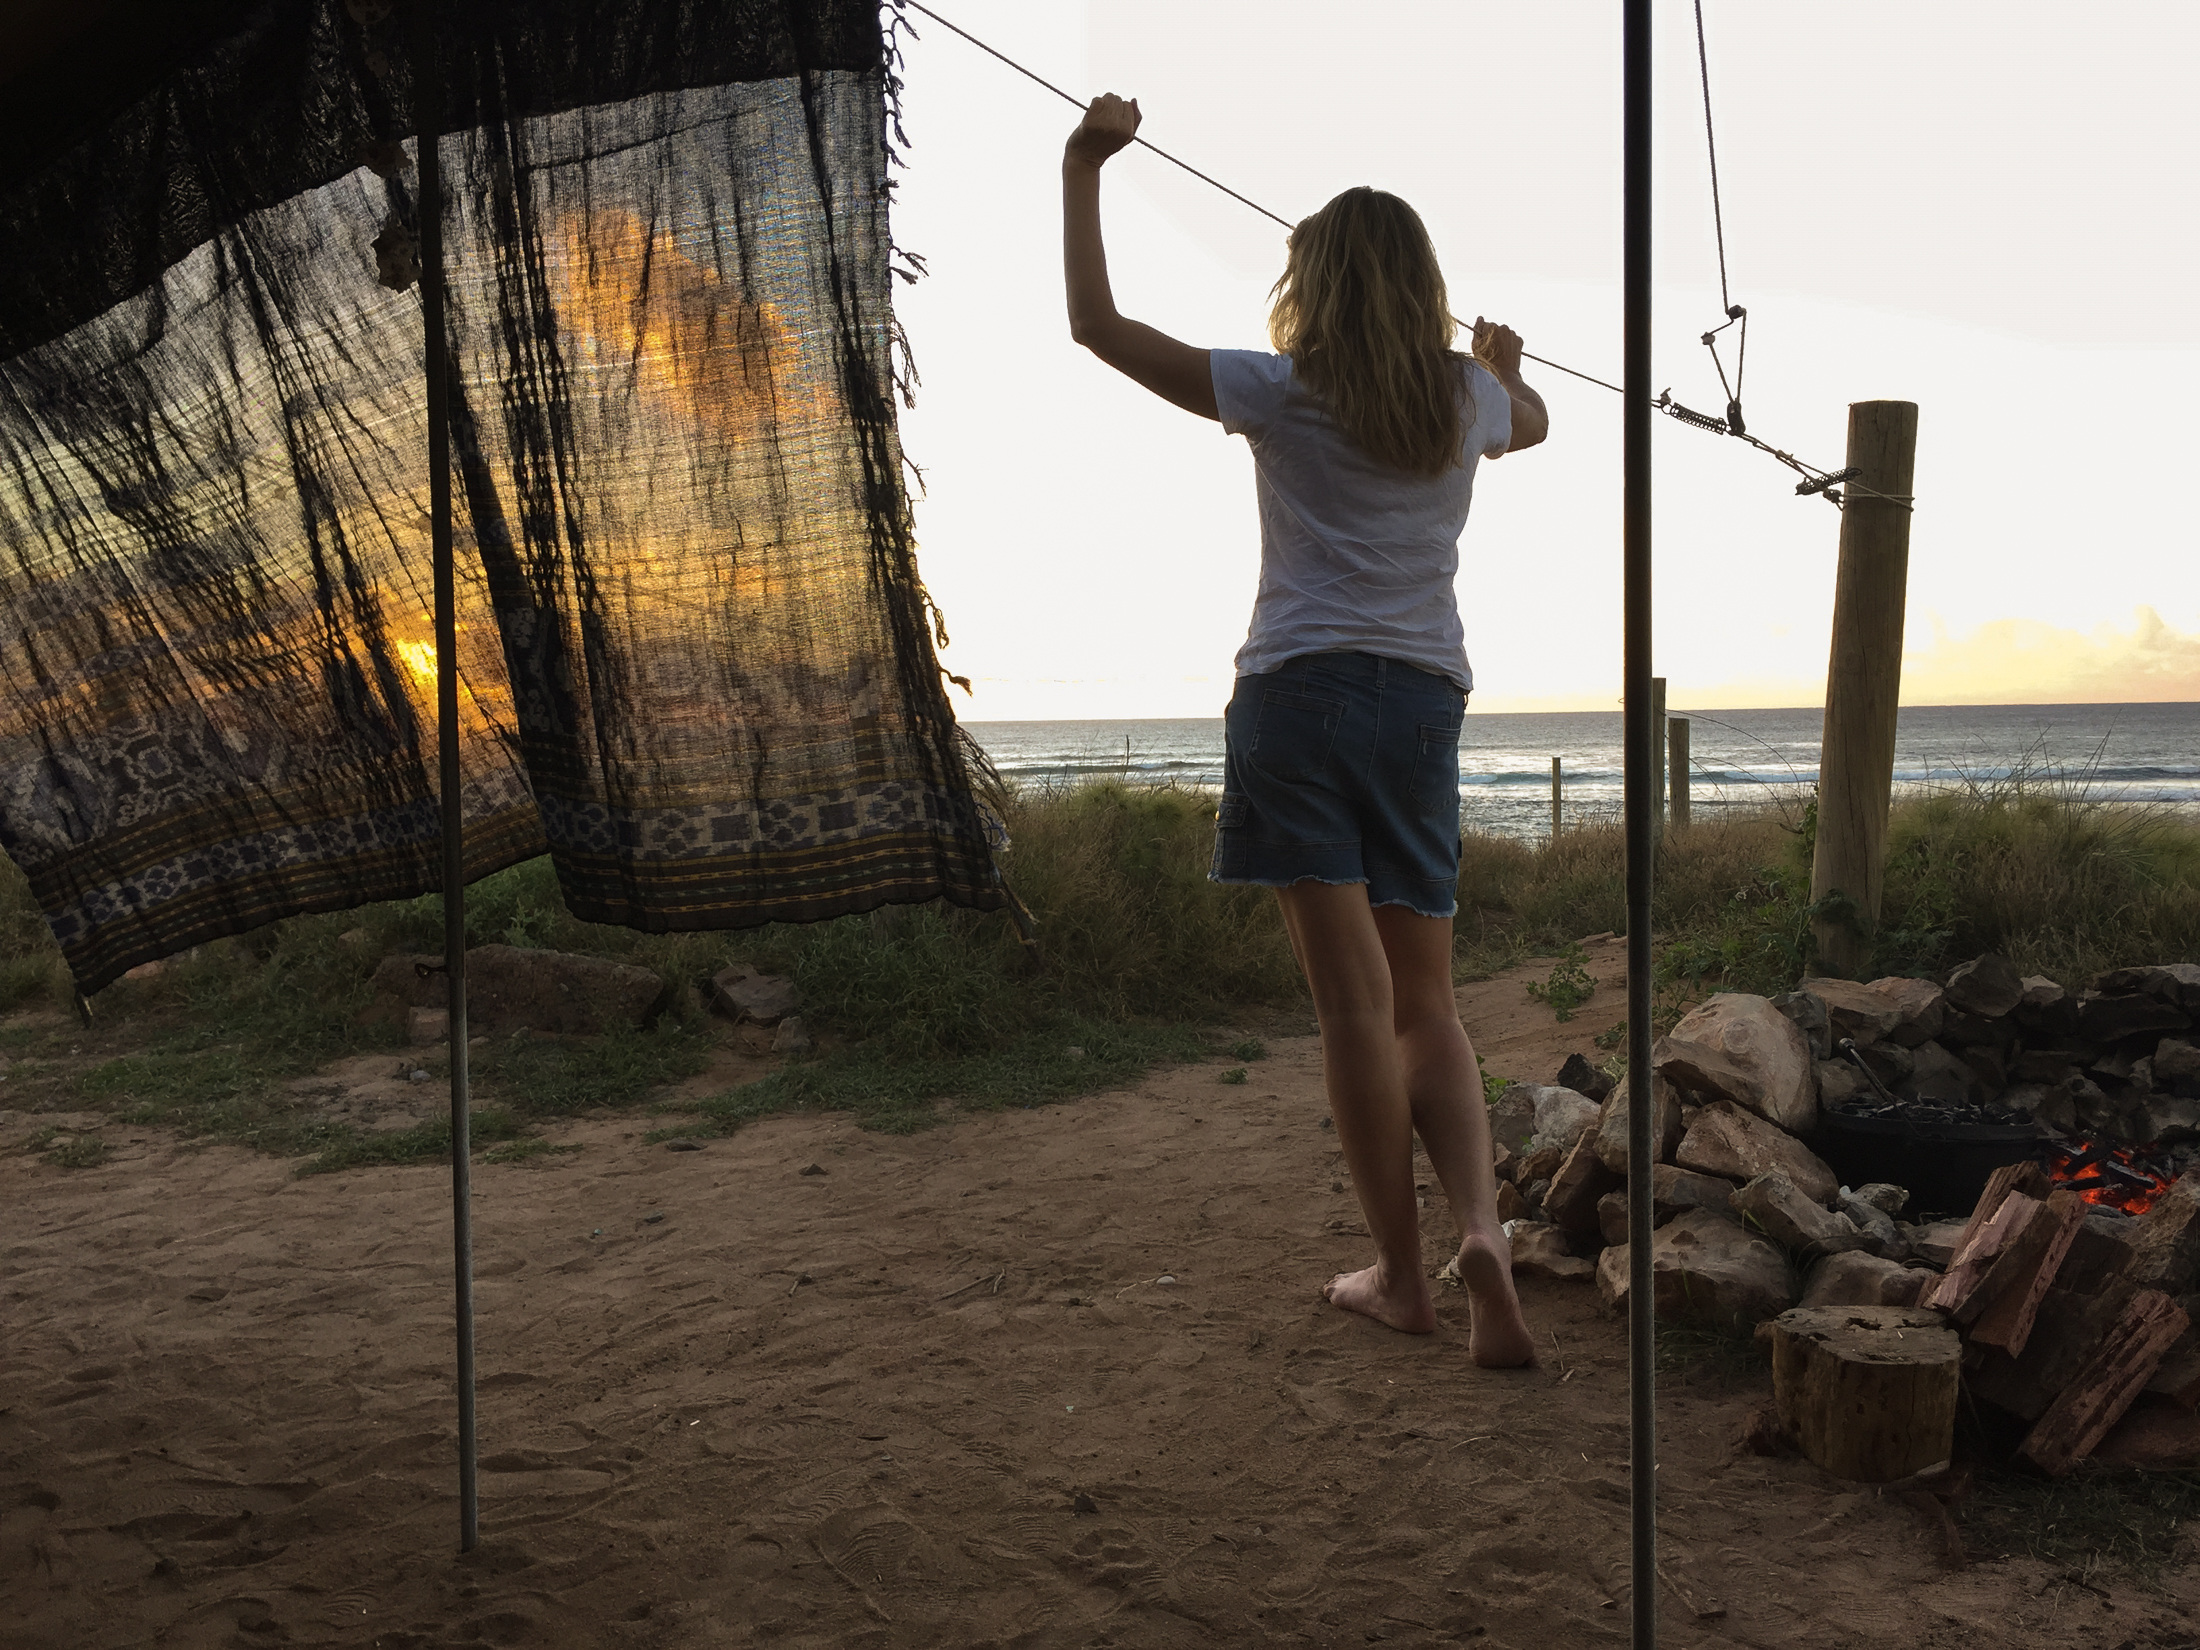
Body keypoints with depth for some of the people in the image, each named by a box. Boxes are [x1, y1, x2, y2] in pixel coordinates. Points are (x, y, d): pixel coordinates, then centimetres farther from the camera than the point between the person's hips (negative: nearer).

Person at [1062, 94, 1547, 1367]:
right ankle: (1483, 1225, -9)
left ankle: (1402, 1273, 4)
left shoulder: (1282, 393, -2)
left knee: (1355, 998, -2)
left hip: (1303, 691, -4)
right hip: (1425, 699, 4)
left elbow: (1098, 323, 1)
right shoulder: (1471, 402, 10)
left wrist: (1083, 172, 10)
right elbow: (1535, 424, 36)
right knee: (1427, 1005, 11)